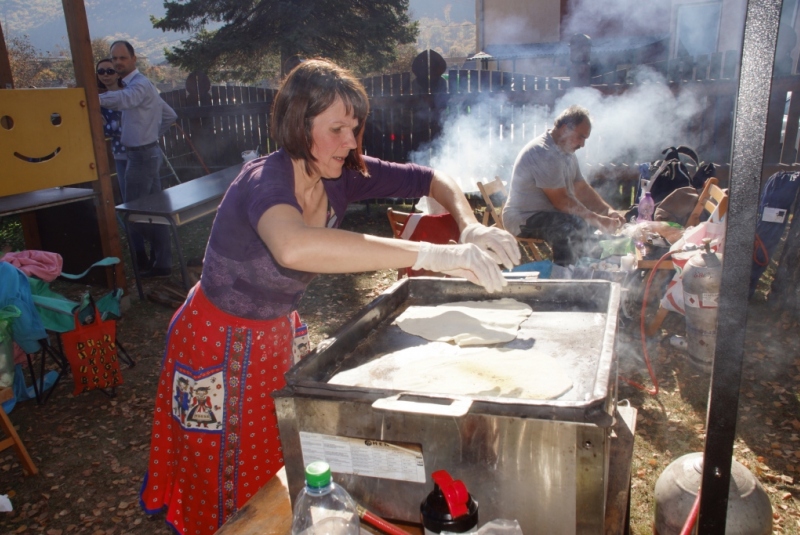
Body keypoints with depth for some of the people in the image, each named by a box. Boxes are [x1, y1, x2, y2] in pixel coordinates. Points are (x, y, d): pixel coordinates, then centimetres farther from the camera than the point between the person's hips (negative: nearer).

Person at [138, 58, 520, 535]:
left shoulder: (341, 176, -12)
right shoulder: (266, 181, -32)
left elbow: (429, 179, -2)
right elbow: (295, 247, -56)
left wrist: (471, 227, -23)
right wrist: (432, 254, -56)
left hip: (275, 337, 6)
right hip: (220, 346, -6)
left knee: (275, 471, 21)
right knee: (229, 490, 14)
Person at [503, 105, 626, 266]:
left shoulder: (566, 152, 13)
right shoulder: (544, 153, -21)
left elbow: (582, 188, 13)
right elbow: (561, 201, -25)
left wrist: (608, 210, -2)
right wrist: (597, 220, -22)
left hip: (550, 213, 11)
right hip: (524, 219, -11)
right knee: (575, 227, -32)